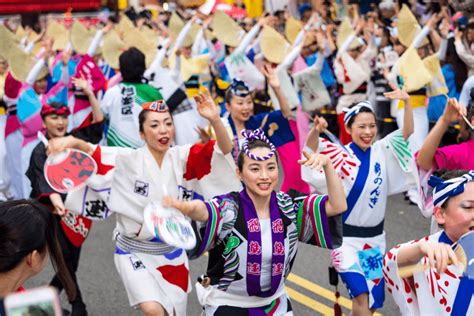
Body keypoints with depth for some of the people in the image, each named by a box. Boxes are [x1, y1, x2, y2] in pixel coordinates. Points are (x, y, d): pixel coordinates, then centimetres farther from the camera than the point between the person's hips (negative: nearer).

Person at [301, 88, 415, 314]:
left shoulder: (381, 151, 0)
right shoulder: (340, 156, -12)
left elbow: (408, 132, -4)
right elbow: (310, 149, -27)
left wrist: (407, 102, -20)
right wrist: (316, 130, -48)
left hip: (375, 236, 5)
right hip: (346, 236, -5)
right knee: (361, 294, -19)